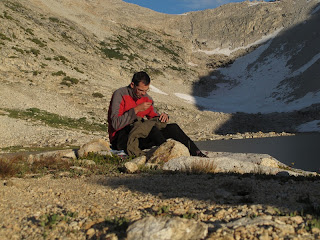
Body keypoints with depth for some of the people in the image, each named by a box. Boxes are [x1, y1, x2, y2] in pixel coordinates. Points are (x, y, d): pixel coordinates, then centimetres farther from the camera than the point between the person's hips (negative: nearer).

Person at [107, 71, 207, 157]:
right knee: (151, 128, -34)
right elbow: (116, 124, -21)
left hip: (140, 135, 7)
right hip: (120, 139, -6)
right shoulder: (120, 94, -11)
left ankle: (197, 154, -16)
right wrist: (136, 110, -26)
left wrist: (163, 117, -8)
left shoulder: (147, 98, 9)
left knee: (172, 127, -10)